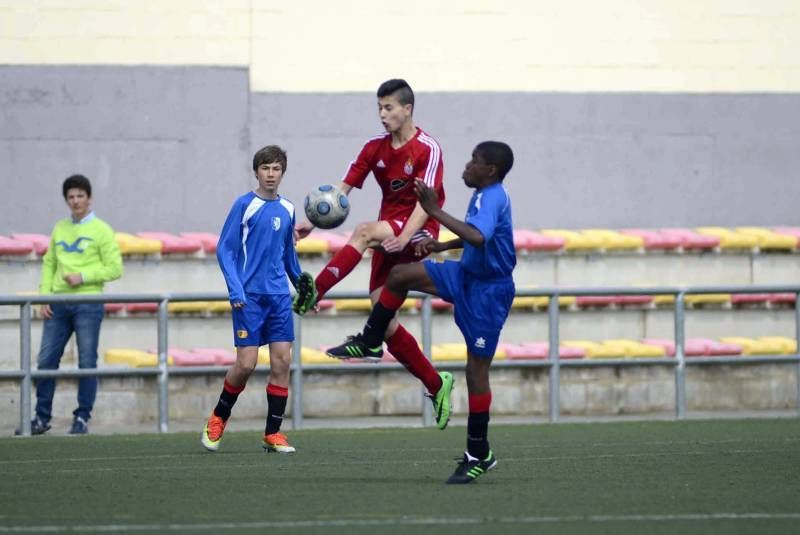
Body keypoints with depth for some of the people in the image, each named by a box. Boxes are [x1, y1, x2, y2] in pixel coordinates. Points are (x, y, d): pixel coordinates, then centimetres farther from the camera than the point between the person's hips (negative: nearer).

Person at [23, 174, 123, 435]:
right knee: (46, 360, 1)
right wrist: (44, 296, 4)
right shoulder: (59, 229, 14)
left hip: (88, 304, -4)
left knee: (87, 362, -3)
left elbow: (114, 268, -5)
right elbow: (49, 264, 16)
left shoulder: (101, 230, 0)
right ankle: (42, 418, 8)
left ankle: (82, 417, 4)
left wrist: (83, 277, -14)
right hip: (58, 305, 5)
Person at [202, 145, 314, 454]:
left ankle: (273, 433, 6)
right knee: (246, 364, -8)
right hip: (250, 296, -5)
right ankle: (218, 418, 15)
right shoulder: (245, 205, -5)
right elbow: (224, 249, -6)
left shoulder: (287, 210, 10)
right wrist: (235, 290, -14)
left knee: (282, 361, -2)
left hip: (279, 297, 5)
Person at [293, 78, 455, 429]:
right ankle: (436, 385, 12)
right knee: (382, 317, 0)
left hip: (419, 234, -7)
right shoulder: (375, 148, 7)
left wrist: (404, 237, -35)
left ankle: (314, 293, -42)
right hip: (389, 238, 7)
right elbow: (342, 189, 4)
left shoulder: (427, 149, -10)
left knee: (365, 232, -35)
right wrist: (313, 222, -11)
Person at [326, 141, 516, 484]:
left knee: (476, 369, -5)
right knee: (400, 276, 1)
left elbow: (478, 237, -42)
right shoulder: (484, 195, 7)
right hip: (467, 276, 9)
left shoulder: (493, 198, -22)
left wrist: (435, 212, -37)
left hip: (487, 292, -9)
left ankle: (479, 456, 4)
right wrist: (439, 246, 17)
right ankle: (370, 342, 19)